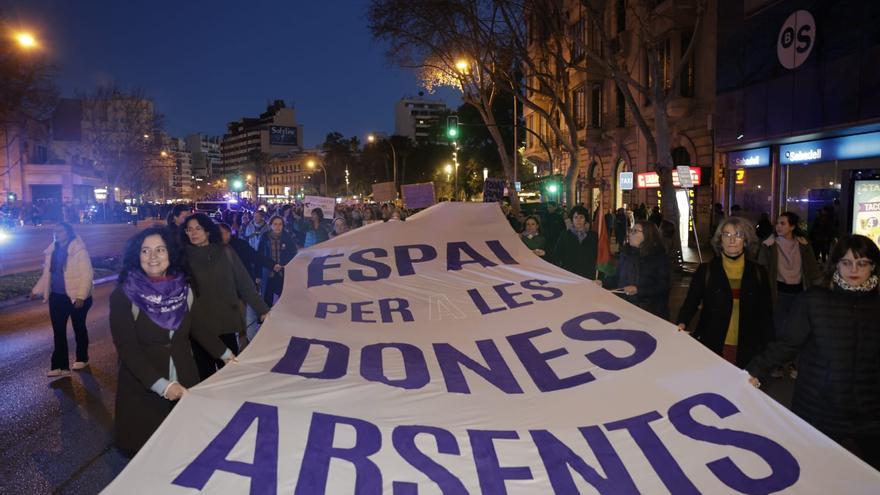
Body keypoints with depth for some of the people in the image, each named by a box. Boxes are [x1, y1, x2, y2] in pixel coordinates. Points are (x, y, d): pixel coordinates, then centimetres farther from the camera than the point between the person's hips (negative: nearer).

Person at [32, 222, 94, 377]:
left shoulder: (79, 250, -14)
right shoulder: (52, 251, 7)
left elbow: (87, 274, -18)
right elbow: (47, 273, 17)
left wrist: (81, 296, -24)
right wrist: (37, 290, 12)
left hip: (76, 297, -6)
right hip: (57, 297, 6)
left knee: (79, 328, 11)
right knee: (58, 331, 5)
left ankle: (82, 359, 28)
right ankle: (59, 365, 10)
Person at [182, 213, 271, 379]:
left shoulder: (224, 252, 3)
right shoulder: (184, 256, 2)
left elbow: (244, 282, 3)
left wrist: (262, 309, 2)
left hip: (226, 322, 0)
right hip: (198, 326, 0)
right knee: (205, 374, 7)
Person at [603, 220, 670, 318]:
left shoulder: (659, 257, -3)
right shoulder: (626, 252, 11)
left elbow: (663, 287, -9)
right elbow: (617, 277, 18)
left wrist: (638, 290, -18)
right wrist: (603, 283, 1)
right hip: (624, 305, 4)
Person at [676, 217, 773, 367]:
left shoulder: (758, 273, 4)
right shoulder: (706, 270, 0)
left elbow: (765, 314, 8)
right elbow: (691, 302, -1)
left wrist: (767, 350, 5)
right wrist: (682, 323, -20)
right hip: (712, 346, -1)